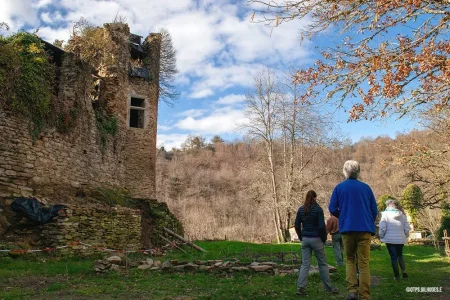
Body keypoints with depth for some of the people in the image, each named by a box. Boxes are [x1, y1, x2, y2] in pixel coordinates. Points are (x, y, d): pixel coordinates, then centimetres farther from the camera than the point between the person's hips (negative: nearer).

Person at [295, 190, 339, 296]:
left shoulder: (301, 209, 4)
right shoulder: (318, 209, -9)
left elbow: (297, 226, 4)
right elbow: (321, 226, -13)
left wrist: (301, 238, 13)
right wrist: (324, 239, 0)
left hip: (305, 239, 4)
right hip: (316, 239, -4)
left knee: (305, 264, 5)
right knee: (323, 264, 8)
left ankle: (301, 288, -1)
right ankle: (329, 288, 18)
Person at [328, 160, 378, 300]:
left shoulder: (339, 187, 1)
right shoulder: (366, 187, 5)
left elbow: (332, 209, -3)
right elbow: (374, 210, 6)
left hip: (347, 229, 0)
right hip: (365, 229, 1)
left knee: (350, 260, 15)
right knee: (364, 263, 4)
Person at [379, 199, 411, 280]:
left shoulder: (385, 214, -8)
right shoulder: (402, 215, 3)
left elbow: (382, 227, -13)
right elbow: (407, 228, 3)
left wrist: (381, 236, 3)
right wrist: (405, 235, 20)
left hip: (390, 239, -3)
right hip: (401, 239, 3)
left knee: (393, 257, 5)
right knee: (400, 255, 21)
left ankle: (396, 276, 9)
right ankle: (404, 271, 6)